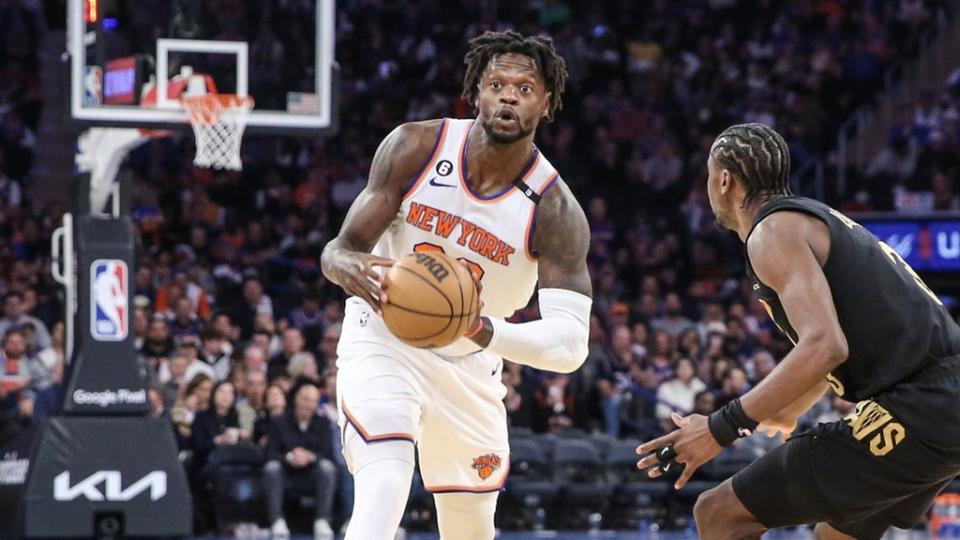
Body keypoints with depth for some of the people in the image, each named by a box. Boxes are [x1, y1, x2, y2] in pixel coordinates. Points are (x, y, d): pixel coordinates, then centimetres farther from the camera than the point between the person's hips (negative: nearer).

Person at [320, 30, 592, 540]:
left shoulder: (555, 210, -19)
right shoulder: (415, 147, -17)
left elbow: (570, 343, -26)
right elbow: (339, 249, -14)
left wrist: (484, 331, -45)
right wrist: (349, 268, -41)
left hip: (469, 364, 3)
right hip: (383, 340, -2)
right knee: (382, 498, -28)